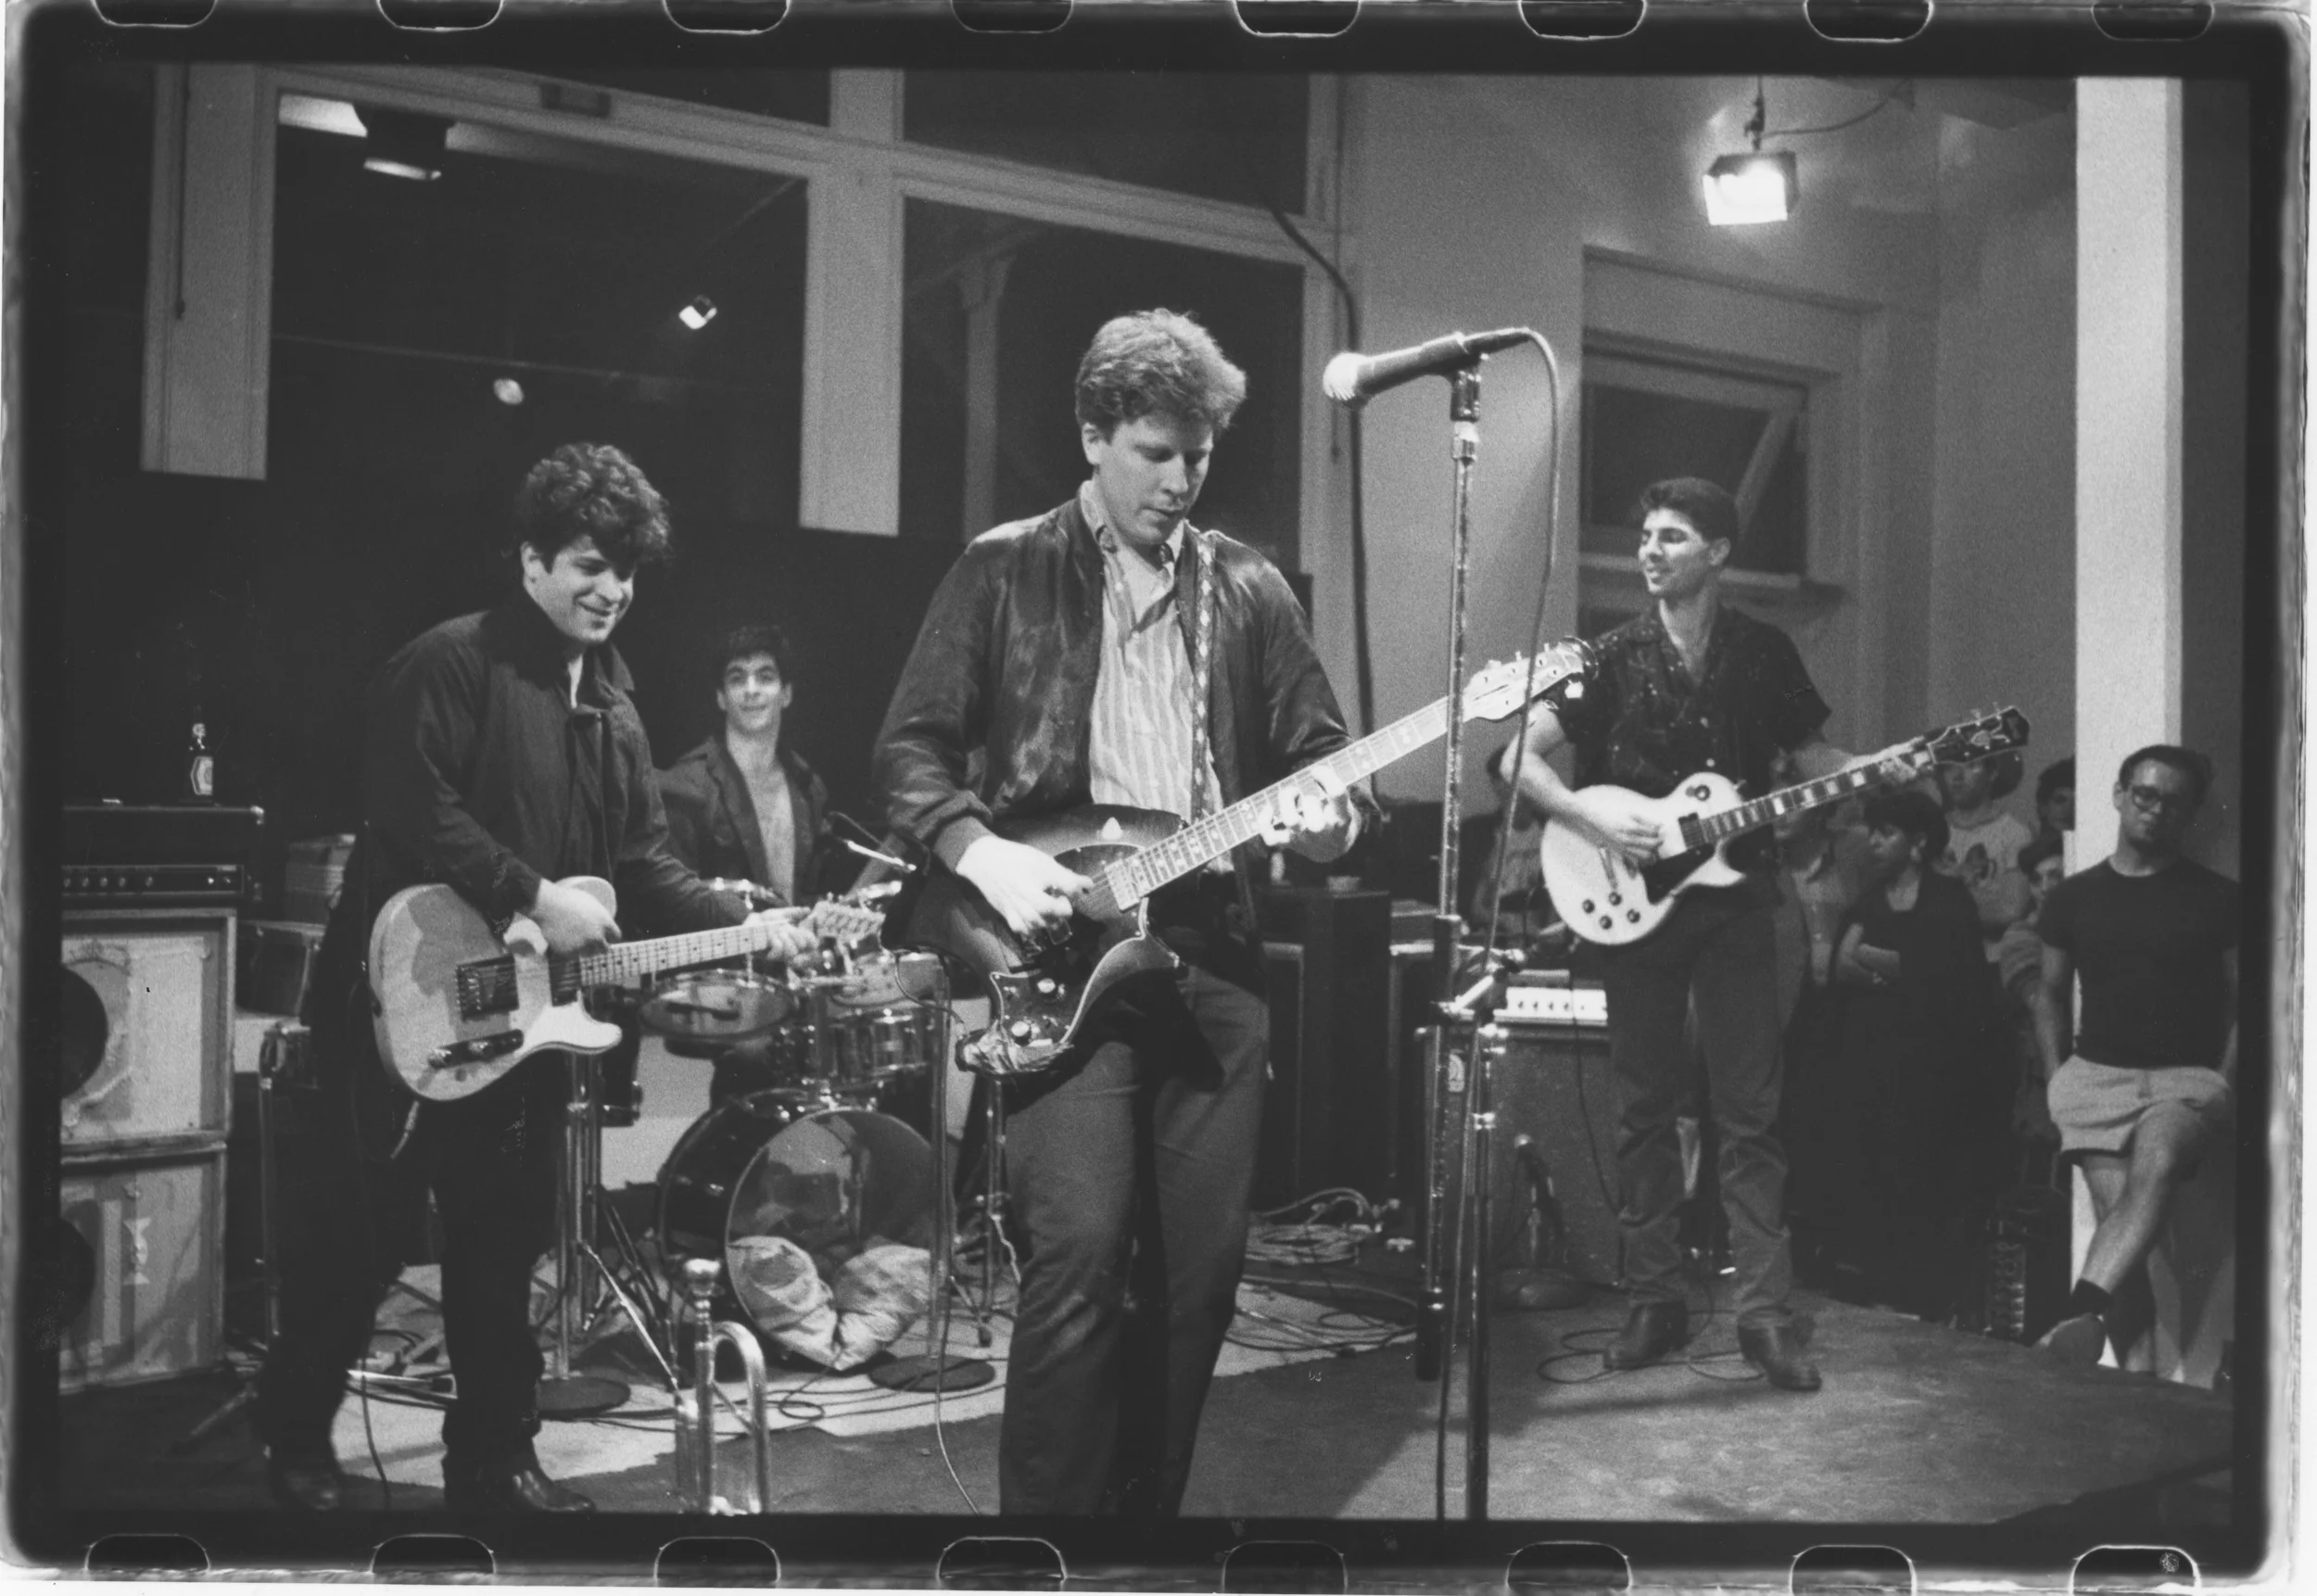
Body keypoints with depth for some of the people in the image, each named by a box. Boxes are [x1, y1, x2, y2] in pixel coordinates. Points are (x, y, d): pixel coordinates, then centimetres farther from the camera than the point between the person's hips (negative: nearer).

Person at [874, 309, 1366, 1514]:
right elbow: (909, 748, 2)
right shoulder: (1003, 571, 5)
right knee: (1081, 1252, -16)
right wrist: (985, 854, -14)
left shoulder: (1248, 590, 13)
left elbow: (1320, 752, 14)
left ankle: (1147, 1500, 23)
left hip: (1214, 953, 4)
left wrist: (1328, 814, -9)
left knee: (1199, 1272, 6)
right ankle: (1047, 1509, 0)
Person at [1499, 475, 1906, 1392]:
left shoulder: (1764, 653, 7)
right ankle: (1655, 1304, 14)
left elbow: (1810, 755, 15)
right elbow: (1519, 756, -3)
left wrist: (1876, 769, -5)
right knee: (1645, 1109, 5)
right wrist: (1591, 815, -16)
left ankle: (1764, 1313, 2)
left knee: (1750, 1111, -2)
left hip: (1733, 898, 0)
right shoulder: (1613, 657, 1)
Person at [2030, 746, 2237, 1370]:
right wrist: (2056, 1079, 9)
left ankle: (2083, 1314, -49)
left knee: (2157, 1163, -34)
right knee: (2116, 1209, -17)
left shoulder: (2218, 899, 8)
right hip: (2097, 1073, 2)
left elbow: (2241, 1005, 9)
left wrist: (2223, 1084, -3)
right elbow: (2051, 997, 20)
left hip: (2189, 1075, -2)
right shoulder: (2073, 897, 13)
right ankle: (2135, 1367, -21)